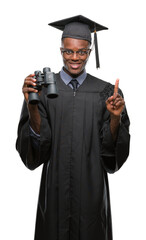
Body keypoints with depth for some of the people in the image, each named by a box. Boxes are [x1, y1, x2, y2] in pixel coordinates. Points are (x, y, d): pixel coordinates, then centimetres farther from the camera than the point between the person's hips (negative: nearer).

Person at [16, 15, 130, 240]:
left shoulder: (106, 92, -2)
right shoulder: (42, 88, -3)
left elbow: (112, 150, -5)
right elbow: (37, 147, -11)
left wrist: (115, 118, -22)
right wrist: (32, 107, -26)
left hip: (92, 189, 1)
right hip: (56, 187, 0)